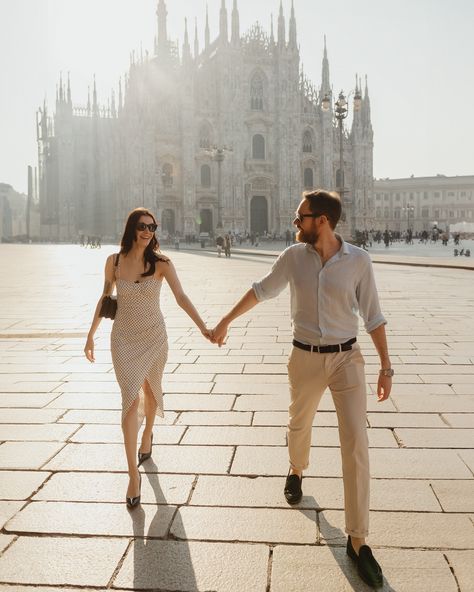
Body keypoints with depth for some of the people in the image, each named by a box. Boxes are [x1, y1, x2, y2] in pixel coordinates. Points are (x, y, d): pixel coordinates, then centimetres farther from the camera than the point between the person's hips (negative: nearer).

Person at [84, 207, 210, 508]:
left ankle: (148, 434, 51)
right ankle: (133, 475, -3)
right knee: (131, 398, -9)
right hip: (124, 338, 0)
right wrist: (91, 335, 10)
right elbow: (105, 298, 7)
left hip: (154, 336, 0)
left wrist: (203, 327, -28)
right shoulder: (114, 261, -4)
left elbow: (182, 298, -16)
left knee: (151, 390, 19)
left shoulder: (161, 263, -9)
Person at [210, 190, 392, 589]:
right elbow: (262, 290, 8)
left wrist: (386, 367, -5)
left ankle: (357, 540, 3)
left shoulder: (358, 260, -11)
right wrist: (225, 322, 13)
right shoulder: (294, 256, -6)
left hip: (347, 358, -2)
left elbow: (372, 315, -4)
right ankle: (297, 471, 57)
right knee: (299, 425, 22)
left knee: (356, 444, -8)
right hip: (306, 359, 2)